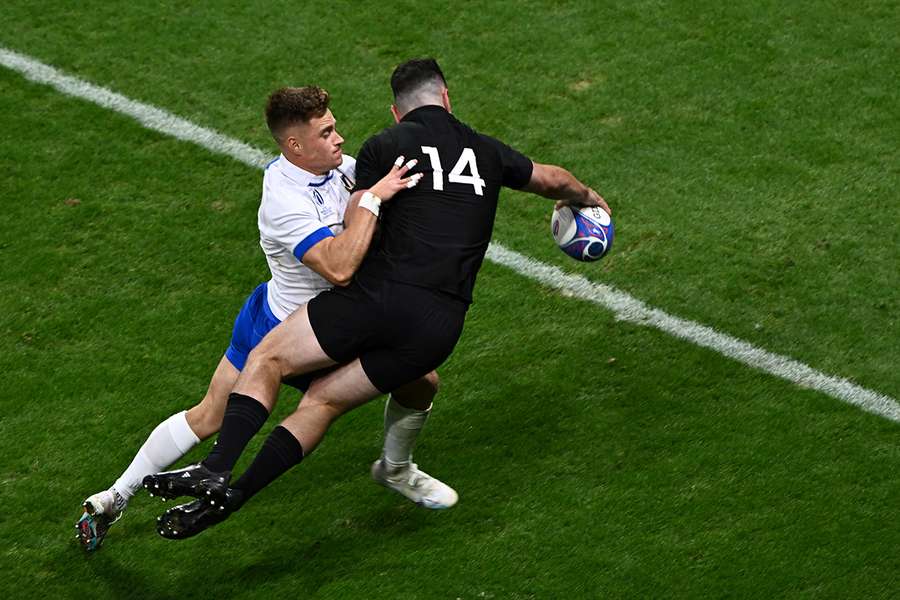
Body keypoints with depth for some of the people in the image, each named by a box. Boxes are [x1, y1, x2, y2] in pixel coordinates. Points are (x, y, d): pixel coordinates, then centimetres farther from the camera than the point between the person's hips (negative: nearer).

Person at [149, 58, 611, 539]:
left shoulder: (383, 147, 6)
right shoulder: (485, 152, 19)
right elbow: (551, 179, 37)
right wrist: (588, 197, 57)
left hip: (381, 295, -4)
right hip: (441, 327, 4)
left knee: (266, 359, 6)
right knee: (323, 401, 12)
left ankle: (216, 471, -14)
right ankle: (226, 498, 3)